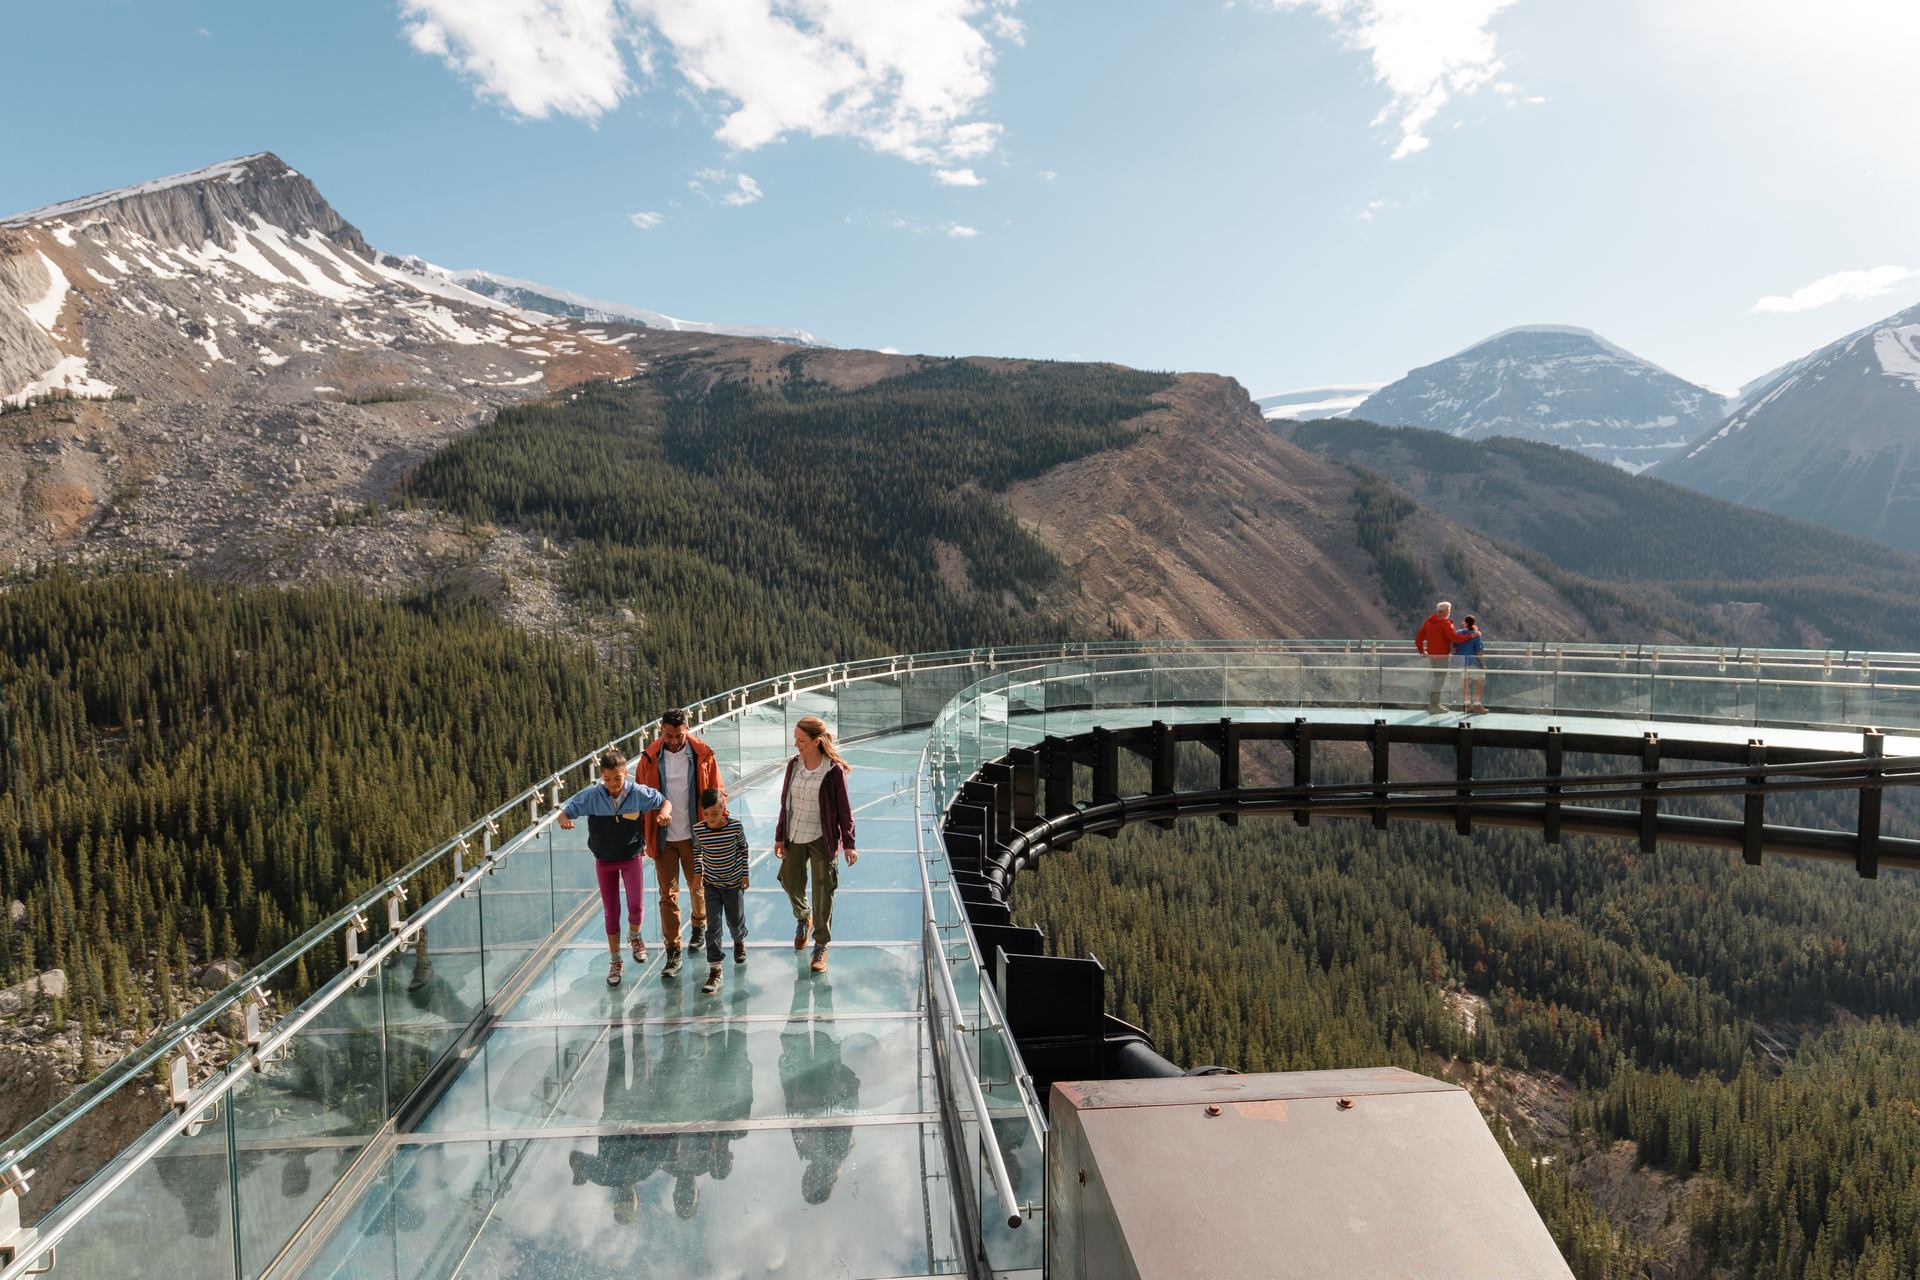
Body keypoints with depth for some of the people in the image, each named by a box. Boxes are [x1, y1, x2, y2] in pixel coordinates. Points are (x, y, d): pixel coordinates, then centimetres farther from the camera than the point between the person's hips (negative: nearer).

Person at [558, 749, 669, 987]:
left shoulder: (638, 793, -18)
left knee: (636, 908, -13)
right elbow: (565, 811, -12)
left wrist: (664, 813, -27)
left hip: (631, 858, -1)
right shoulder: (592, 796, -18)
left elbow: (665, 802, -5)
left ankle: (634, 936, 23)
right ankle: (615, 962, 28)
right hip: (604, 862, 1)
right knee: (611, 913, 9)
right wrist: (564, 821, -35)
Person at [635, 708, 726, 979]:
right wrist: (642, 836, 2)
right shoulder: (649, 758, -5)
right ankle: (673, 954, 6)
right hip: (663, 838, 0)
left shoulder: (703, 755, -7)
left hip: (694, 835, 0)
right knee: (668, 895, 0)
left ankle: (699, 927, 44)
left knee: (698, 887, 17)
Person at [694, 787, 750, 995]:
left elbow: (743, 848, -1)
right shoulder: (698, 830, -13)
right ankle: (714, 969, -1)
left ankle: (739, 941, 49)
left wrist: (745, 874, 2)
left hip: (733, 882, 0)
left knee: (735, 921, 15)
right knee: (713, 926, -5)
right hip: (711, 884, 0)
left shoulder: (735, 826, -17)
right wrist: (698, 872, 5)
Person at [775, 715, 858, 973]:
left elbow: (844, 809, -9)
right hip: (795, 837, 5)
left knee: (822, 894, 2)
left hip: (822, 839, -5)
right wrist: (779, 837, 10)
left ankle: (821, 946, 17)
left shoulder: (834, 770, -14)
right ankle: (803, 917, 46)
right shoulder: (793, 765, 0)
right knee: (791, 884, 13)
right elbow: (785, 803, 9)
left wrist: (849, 844, -8)